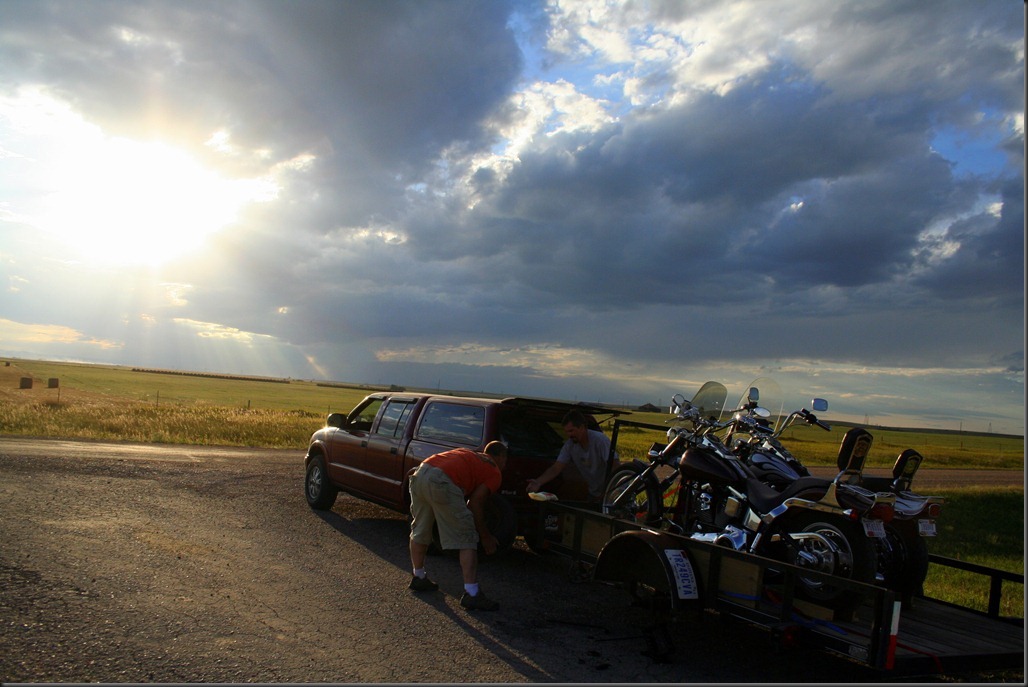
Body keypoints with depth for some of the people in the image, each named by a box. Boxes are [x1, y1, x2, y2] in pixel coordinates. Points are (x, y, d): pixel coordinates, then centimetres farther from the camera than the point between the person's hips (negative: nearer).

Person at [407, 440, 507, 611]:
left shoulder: (470, 455, 35)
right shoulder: (495, 472, 15)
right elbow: (475, 503, 6)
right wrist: (485, 536, 17)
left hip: (420, 473, 8)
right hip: (441, 482, -8)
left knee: (420, 531, 25)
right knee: (467, 539, 2)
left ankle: (418, 577, 42)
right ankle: (471, 594, 0)